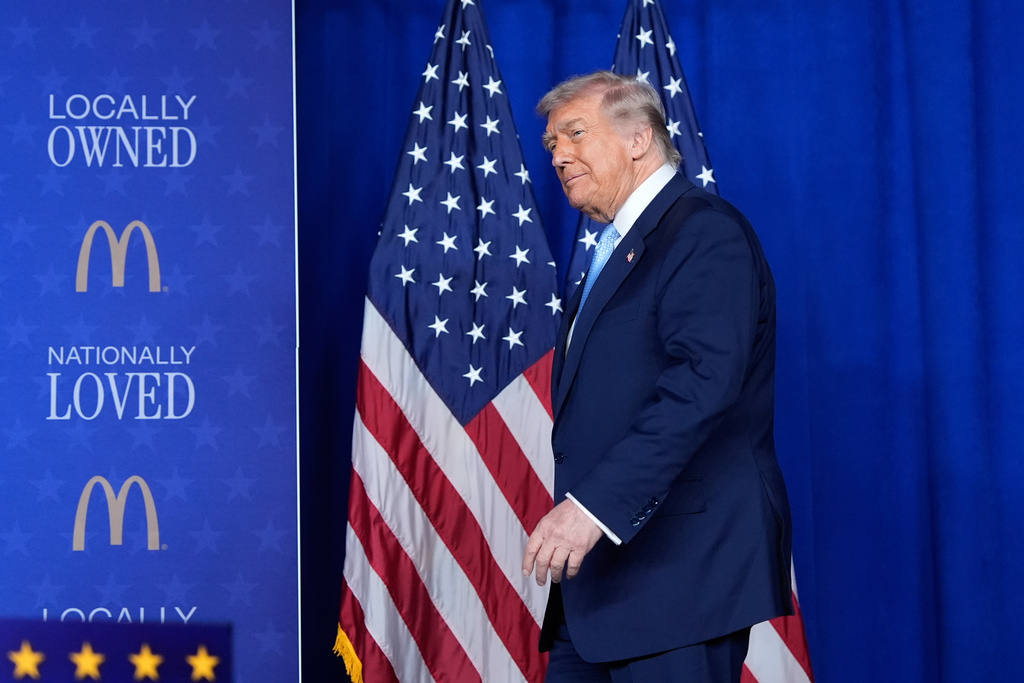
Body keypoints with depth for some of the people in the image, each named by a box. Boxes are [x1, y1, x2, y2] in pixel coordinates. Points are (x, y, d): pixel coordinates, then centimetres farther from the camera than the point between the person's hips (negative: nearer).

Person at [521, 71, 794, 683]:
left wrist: (595, 502, -29)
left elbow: (702, 384, -23)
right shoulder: (618, 248, 24)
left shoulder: (706, 233, -9)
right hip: (604, 561, 9)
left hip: (681, 565, -9)